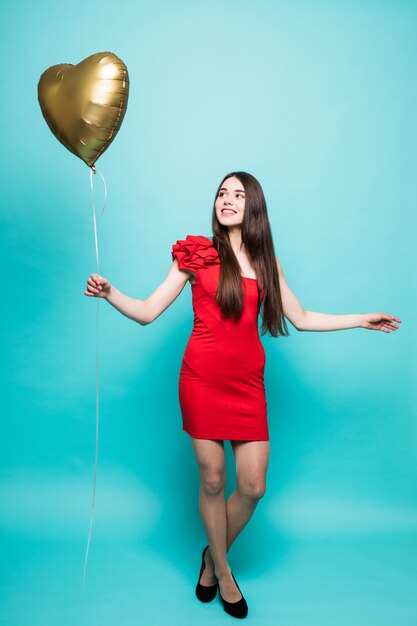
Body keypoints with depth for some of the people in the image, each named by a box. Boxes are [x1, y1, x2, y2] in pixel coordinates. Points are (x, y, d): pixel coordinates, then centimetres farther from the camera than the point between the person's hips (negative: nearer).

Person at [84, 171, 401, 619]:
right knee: (212, 480, 6)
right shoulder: (196, 253, 0)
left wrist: (363, 320, 17)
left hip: (248, 382, 3)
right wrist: (109, 293, -19)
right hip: (203, 379, -3)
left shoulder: (266, 260, 9)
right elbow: (147, 313, -2)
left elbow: (302, 319, 15)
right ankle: (222, 572, 33)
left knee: (253, 487, 3)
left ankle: (212, 557, 33)